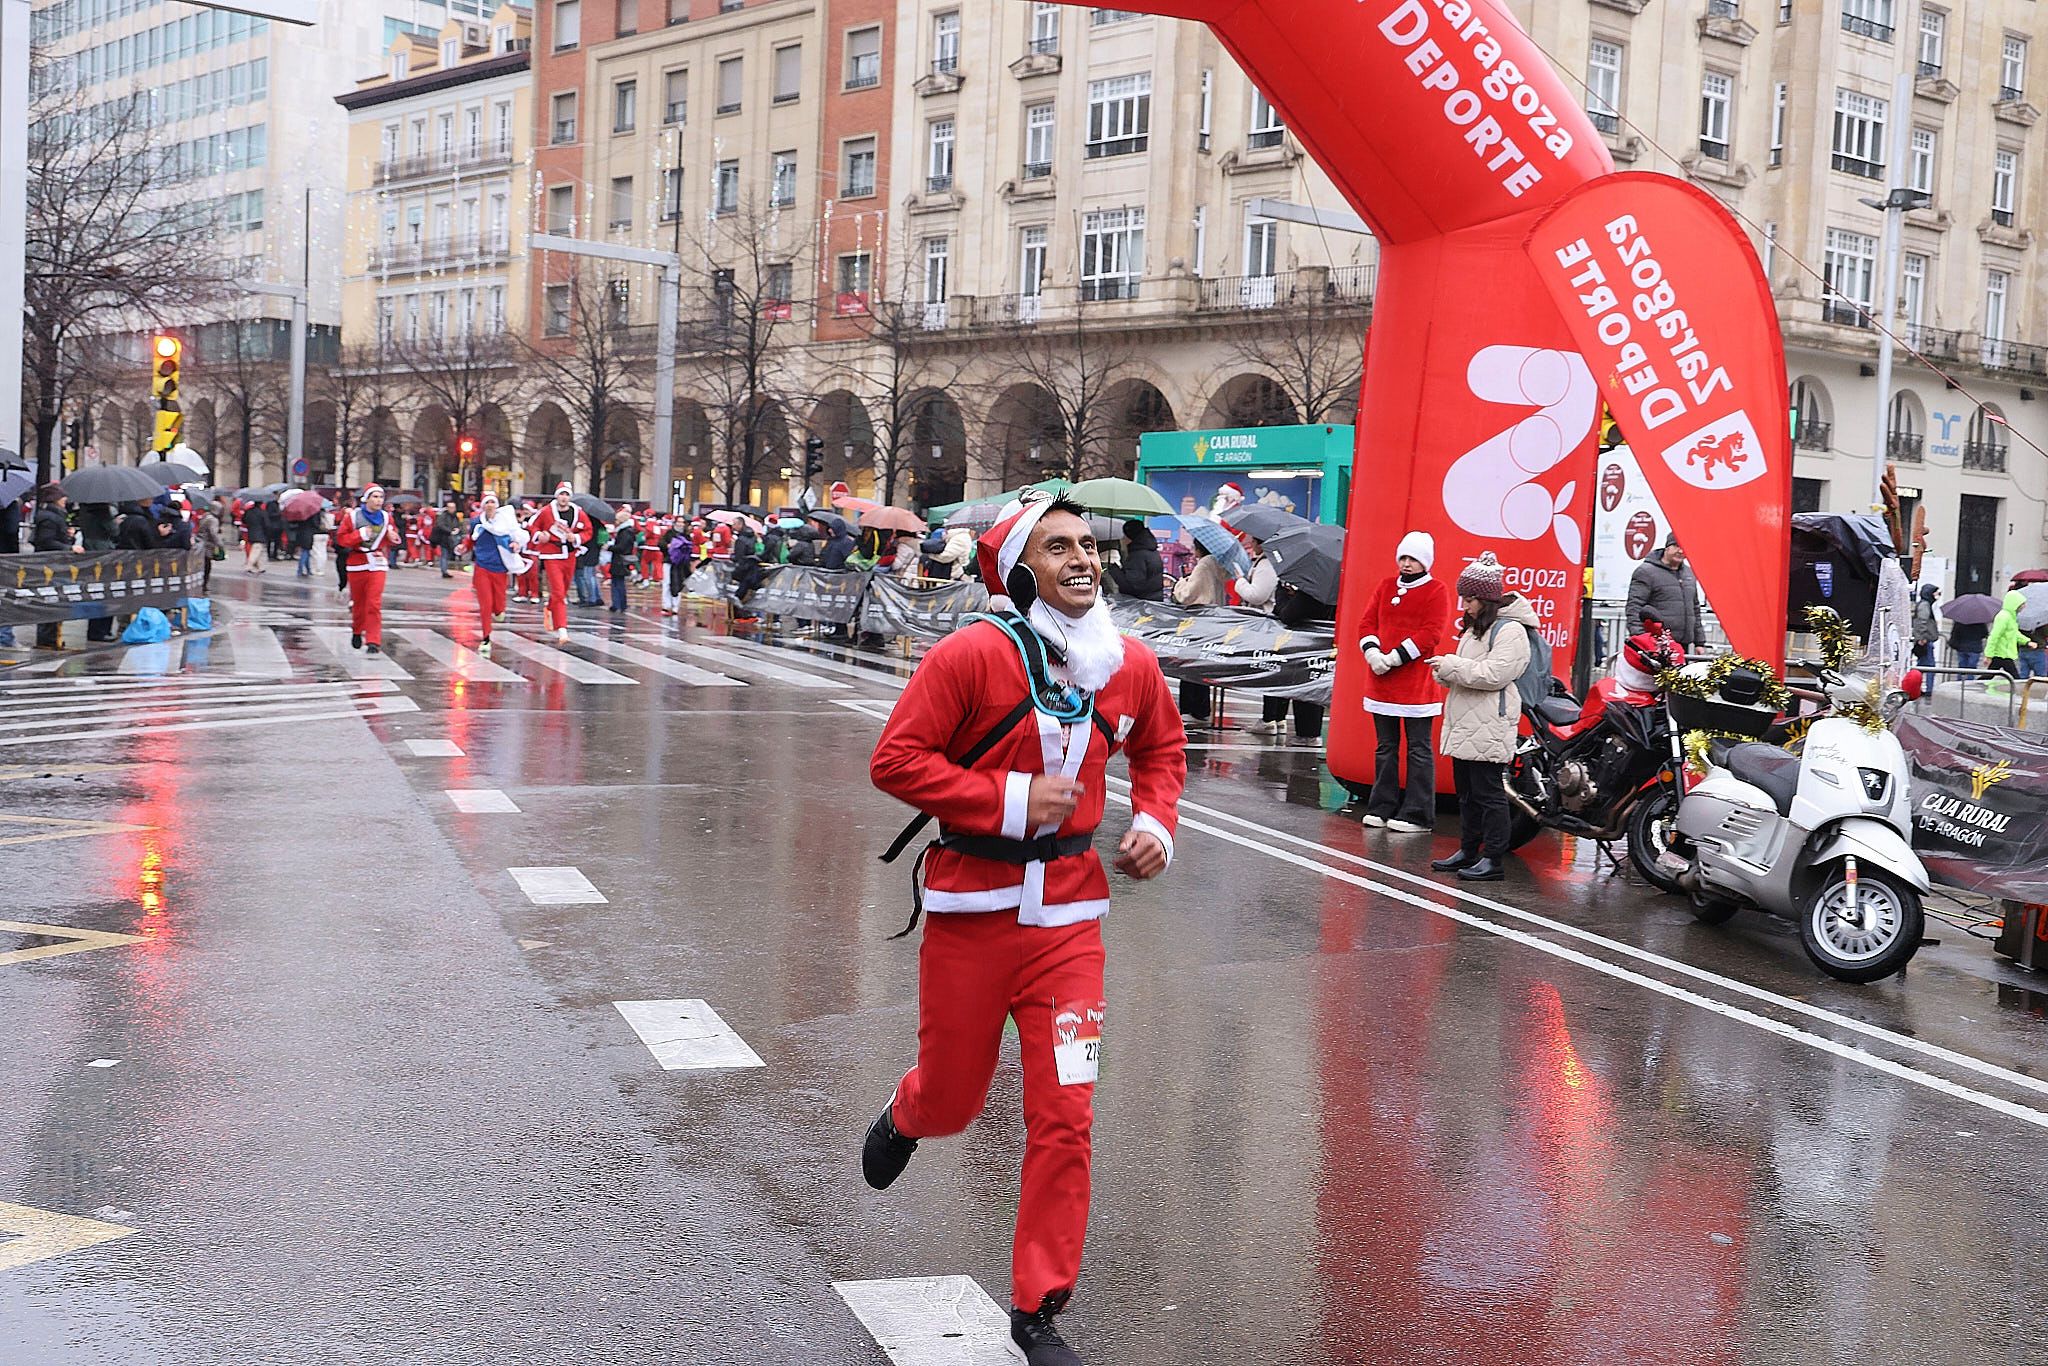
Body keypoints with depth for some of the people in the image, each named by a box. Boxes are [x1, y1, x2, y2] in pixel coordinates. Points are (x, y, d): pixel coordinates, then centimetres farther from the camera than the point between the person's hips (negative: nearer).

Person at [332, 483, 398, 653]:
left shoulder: (387, 518, 4)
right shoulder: (352, 516, -4)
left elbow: (394, 540, 14)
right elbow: (340, 538, -4)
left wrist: (393, 538, -9)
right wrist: (360, 534, -16)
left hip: (378, 564, 0)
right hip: (357, 564, 0)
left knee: (374, 604, -11)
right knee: (358, 602, 12)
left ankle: (373, 641, -11)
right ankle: (357, 632, 37)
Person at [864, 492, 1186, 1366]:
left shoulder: (1131, 668, 1)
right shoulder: (972, 655, -14)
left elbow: (1161, 748, 21)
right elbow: (895, 759, -15)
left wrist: (1155, 821, 3)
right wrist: (1010, 800, -21)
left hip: (1068, 916, 3)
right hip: (972, 908, -2)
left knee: (1064, 1114, -2)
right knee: (951, 1100, 15)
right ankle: (903, 1118, 55)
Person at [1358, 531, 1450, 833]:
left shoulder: (1437, 592, -3)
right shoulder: (1385, 586, 12)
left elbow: (1431, 634, -13)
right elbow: (1367, 621, 8)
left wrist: (1395, 657, -18)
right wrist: (1372, 652, -11)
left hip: (1416, 685, -5)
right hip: (1381, 681, 5)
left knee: (1419, 750, 0)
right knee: (1385, 748, 13)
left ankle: (1417, 815, 3)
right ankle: (1382, 808, 20)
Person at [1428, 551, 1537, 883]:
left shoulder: (1510, 630, -12)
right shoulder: (1475, 626, 19)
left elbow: (1494, 674, -22)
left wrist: (1452, 666, -17)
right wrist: (1446, 671, 4)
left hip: (1488, 728, -10)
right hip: (1464, 725, 10)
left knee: (1488, 793, -7)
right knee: (1467, 792, 15)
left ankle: (1494, 859, -4)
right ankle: (1468, 850, 24)